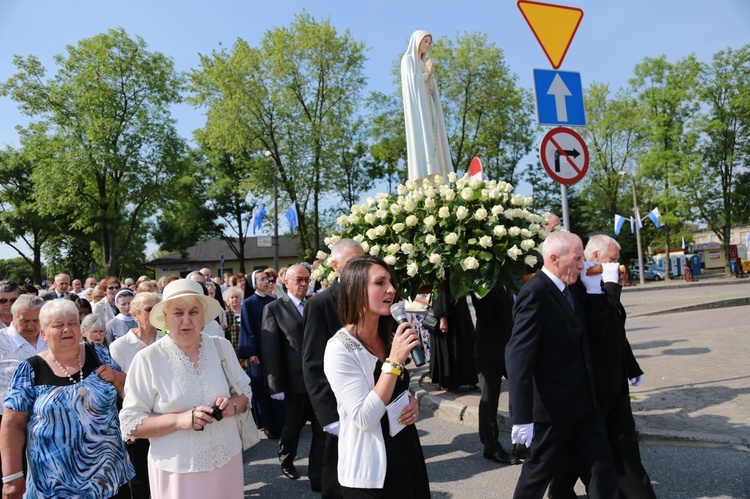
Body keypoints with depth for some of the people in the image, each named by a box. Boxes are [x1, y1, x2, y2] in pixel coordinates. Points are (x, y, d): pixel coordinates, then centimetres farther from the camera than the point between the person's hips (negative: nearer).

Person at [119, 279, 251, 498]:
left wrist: (232, 405, -14)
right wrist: (180, 419, -23)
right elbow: (130, 424, -10)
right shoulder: (147, 359, -12)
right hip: (177, 469, -3)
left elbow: (244, 391, 7)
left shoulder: (222, 347, -2)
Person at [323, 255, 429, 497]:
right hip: (369, 472, -7)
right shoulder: (340, 349, -20)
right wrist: (394, 361, -27)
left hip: (407, 455, 7)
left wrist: (412, 405, -4)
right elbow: (365, 419, -24)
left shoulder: (388, 340, 4)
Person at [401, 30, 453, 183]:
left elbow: (432, 87, 19)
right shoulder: (408, 59, 5)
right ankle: (424, 182, -25)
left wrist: (431, 73, 2)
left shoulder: (425, 63, 27)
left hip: (428, 106, 8)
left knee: (431, 138, -4)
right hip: (417, 105, -7)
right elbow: (413, 81, -10)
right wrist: (427, 73, 3)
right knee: (421, 139, -19)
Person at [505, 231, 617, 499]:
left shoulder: (573, 287, 5)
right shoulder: (535, 293, -21)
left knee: (602, 469, 15)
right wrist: (522, 417, -25)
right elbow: (519, 357, -25)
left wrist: (594, 286, -3)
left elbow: (600, 327, 9)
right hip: (552, 408, -8)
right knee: (537, 475, 11)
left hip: (584, 403, 8)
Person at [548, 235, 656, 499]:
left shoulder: (603, 286, 11)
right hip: (594, 382, -9)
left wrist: (632, 368, 23)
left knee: (624, 441, 16)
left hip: (615, 380, 9)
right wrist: (611, 282, -23)